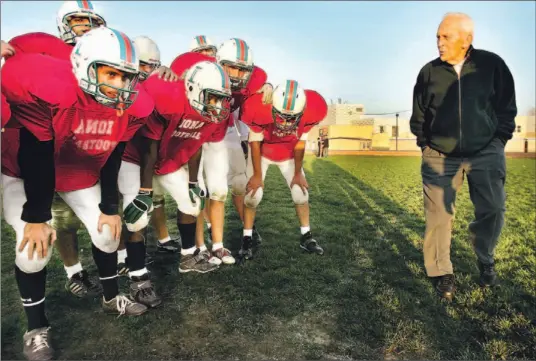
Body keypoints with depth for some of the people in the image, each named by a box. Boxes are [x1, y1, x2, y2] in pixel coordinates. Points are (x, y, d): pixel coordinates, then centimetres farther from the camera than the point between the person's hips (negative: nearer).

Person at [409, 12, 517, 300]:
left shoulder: (492, 64, -2)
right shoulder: (429, 72, 0)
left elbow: (507, 107, 7)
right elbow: (418, 115, 10)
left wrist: (499, 141, 2)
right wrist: (425, 145, 4)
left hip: (485, 153, 0)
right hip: (440, 156, 0)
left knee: (492, 210, 0)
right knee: (438, 216, -2)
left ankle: (485, 260, 27)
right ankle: (441, 272, 13)